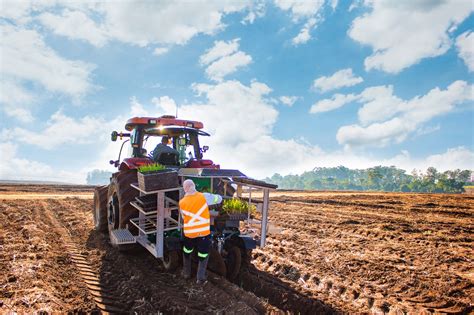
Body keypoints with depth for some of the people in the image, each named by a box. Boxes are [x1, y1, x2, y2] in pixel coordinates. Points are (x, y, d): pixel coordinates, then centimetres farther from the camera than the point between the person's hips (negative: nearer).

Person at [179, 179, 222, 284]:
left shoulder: (182, 202, -7)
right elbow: (219, 199, 1)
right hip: (204, 232, -2)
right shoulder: (204, 197, -13)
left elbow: (183, 217, 7)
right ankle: (200, 278, 18)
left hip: (189, 232, 2)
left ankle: (186, 273, 38)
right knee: (203, 255, 14)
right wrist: (210, 199, 17)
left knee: (187, 253, 26)